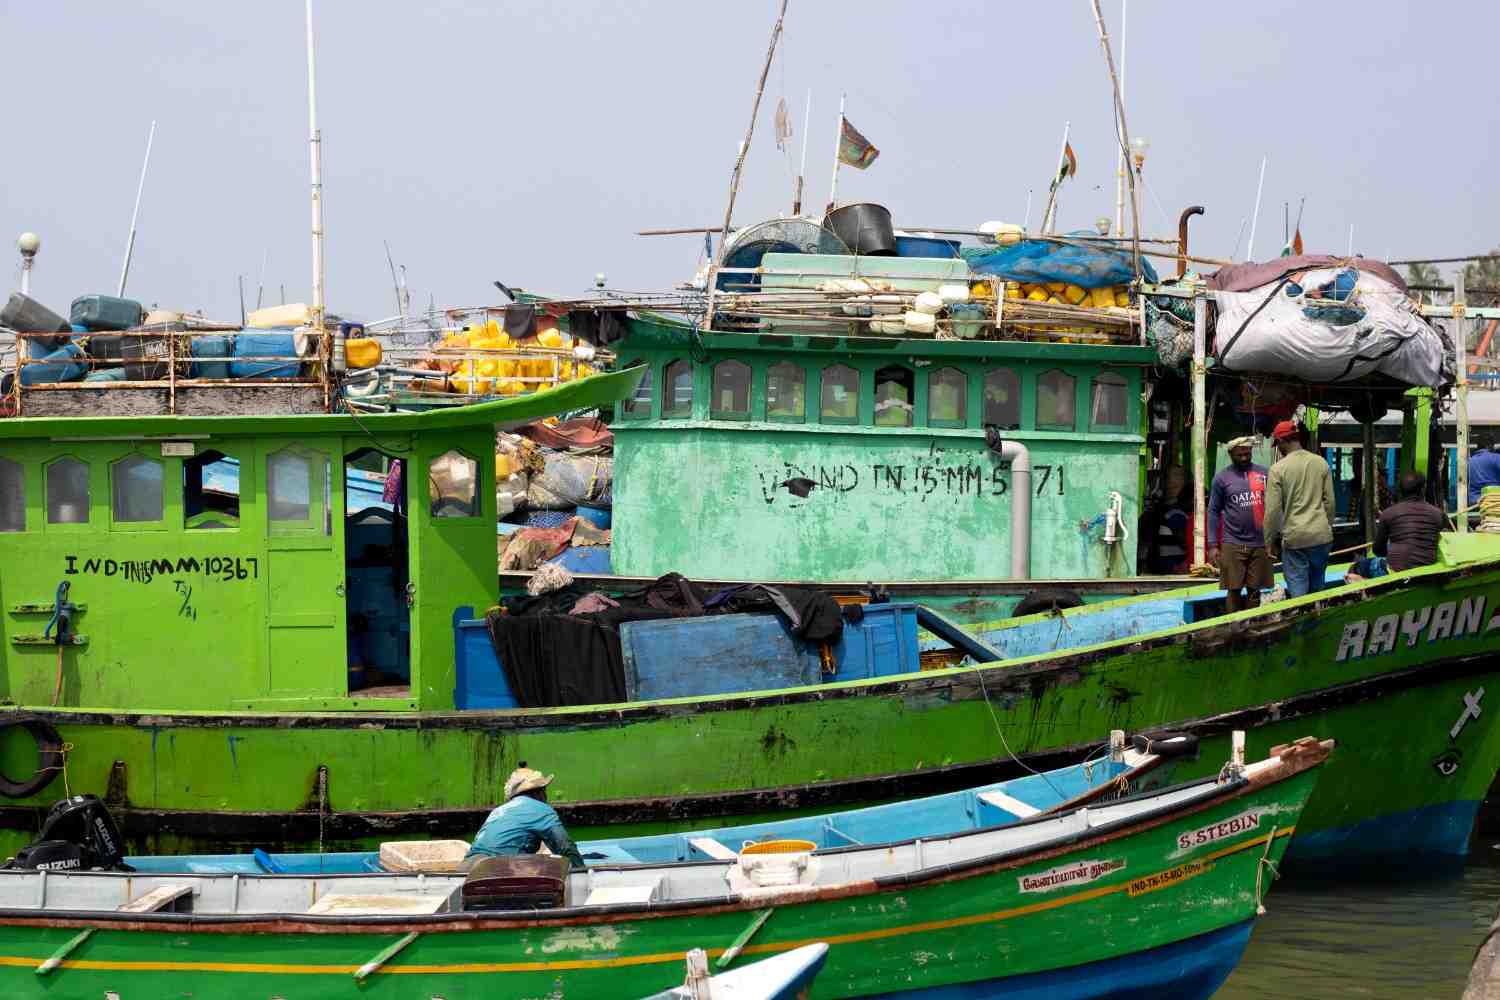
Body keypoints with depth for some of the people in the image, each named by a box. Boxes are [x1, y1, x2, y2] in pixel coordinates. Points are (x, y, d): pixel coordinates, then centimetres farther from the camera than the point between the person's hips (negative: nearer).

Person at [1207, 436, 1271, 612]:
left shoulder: (1263, 473, 6)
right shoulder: (1222, 478, 4)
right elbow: (1213, 512, 5)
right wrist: (1213, 545, -1)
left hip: (1260, 543, 1)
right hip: (1233, 544, -1)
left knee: (1254, 590, 5)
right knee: (1234, 590, 0)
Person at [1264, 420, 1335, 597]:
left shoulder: (1278, 469, -8)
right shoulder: (1321, 463, 4)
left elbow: (1273, 510, -7)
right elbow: (1329, 501, 8)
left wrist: (1269, 541, 2)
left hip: (1294, 537, -4)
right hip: (1322, 536, 4)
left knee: (1297, 590, -1)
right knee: (1317, 587, 14)